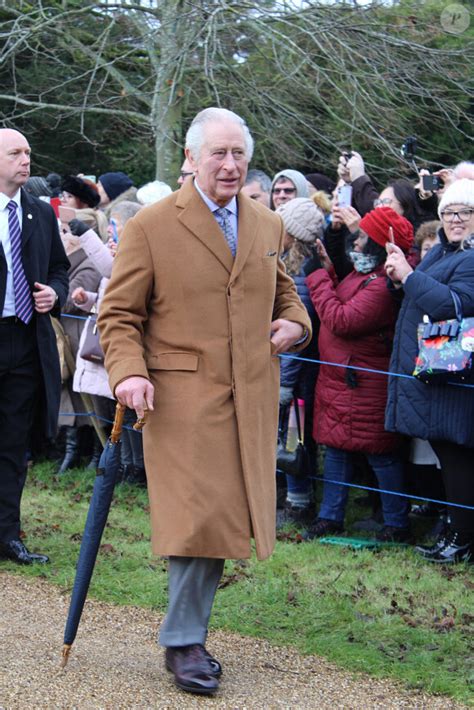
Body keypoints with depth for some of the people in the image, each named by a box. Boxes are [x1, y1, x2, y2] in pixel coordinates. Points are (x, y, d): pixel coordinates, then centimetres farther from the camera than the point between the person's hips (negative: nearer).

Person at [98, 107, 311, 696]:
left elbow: (283, 293, 29)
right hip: (182, 398, -5)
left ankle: (189, 632, 21)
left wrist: (295, 323, 7)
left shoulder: (267, 226, 13)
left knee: (220, 519, 7)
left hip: (251, 400, 5)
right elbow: (119, 315, -2)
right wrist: (129, 372, -18)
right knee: (198, 516, -10)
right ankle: (183, 642, 4)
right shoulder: (151, 226, -4)